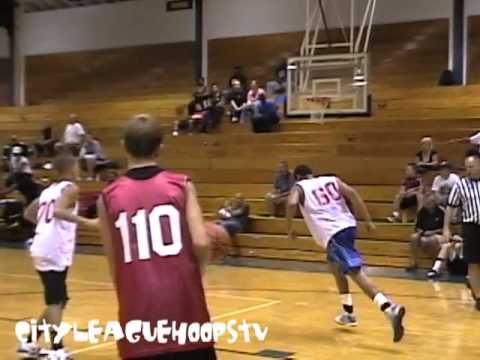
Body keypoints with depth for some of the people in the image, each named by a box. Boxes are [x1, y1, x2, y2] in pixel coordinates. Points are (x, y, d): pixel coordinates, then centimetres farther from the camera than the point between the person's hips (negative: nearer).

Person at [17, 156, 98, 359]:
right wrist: (86, 222, -24)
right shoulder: (70, 188, -4)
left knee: (57, 301, 17)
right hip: (55, 252, -9)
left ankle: (29, 344, 22)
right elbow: (58, 211, -22)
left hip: (41, 251, 9)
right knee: (56, 302, -10)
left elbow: (29, 214, 29)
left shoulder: (49, 190, 20)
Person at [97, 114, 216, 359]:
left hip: (138, 308, 1)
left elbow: (113, 262, 7)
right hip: (183, 301, -1)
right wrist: (194, 272, 10)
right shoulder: (181, 185, 0)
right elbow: (201, 243, -10)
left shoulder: (108, 197, 3)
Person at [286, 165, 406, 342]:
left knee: (356, 272, -19)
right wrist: (368, 220, 6)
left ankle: (390, 309, -39)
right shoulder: (331, 180, 23)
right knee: (335, 266, 31)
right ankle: (349, 313, 31)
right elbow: (352, 193, 7)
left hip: (332, 233, -6)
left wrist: (289, 229, 5)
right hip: (348, 226, 6)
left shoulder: (299, 188, 13)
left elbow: (292, 203, -9)